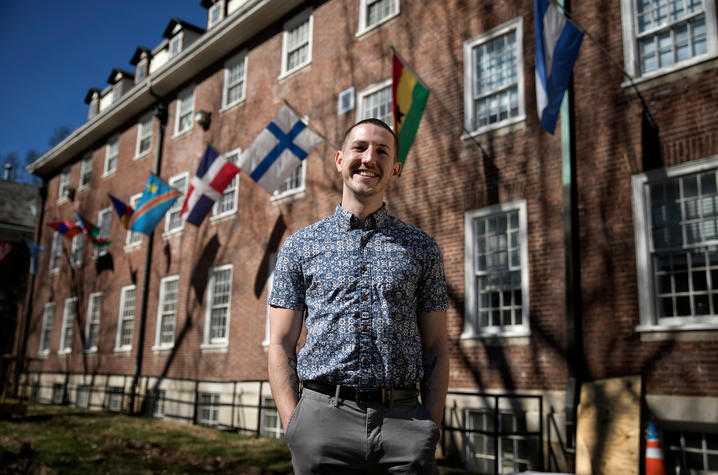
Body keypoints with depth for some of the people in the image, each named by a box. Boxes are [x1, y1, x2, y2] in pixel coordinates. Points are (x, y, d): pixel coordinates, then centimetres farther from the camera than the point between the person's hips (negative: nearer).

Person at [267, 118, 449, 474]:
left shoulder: (422, 248, 10)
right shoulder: (300, 246, 8)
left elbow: (436, 347, 8)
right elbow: (280, 344, 6)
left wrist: (431, 430, -1)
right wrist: (293, 426, -5)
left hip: (403, 420, 1)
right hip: (324, 419, 0)